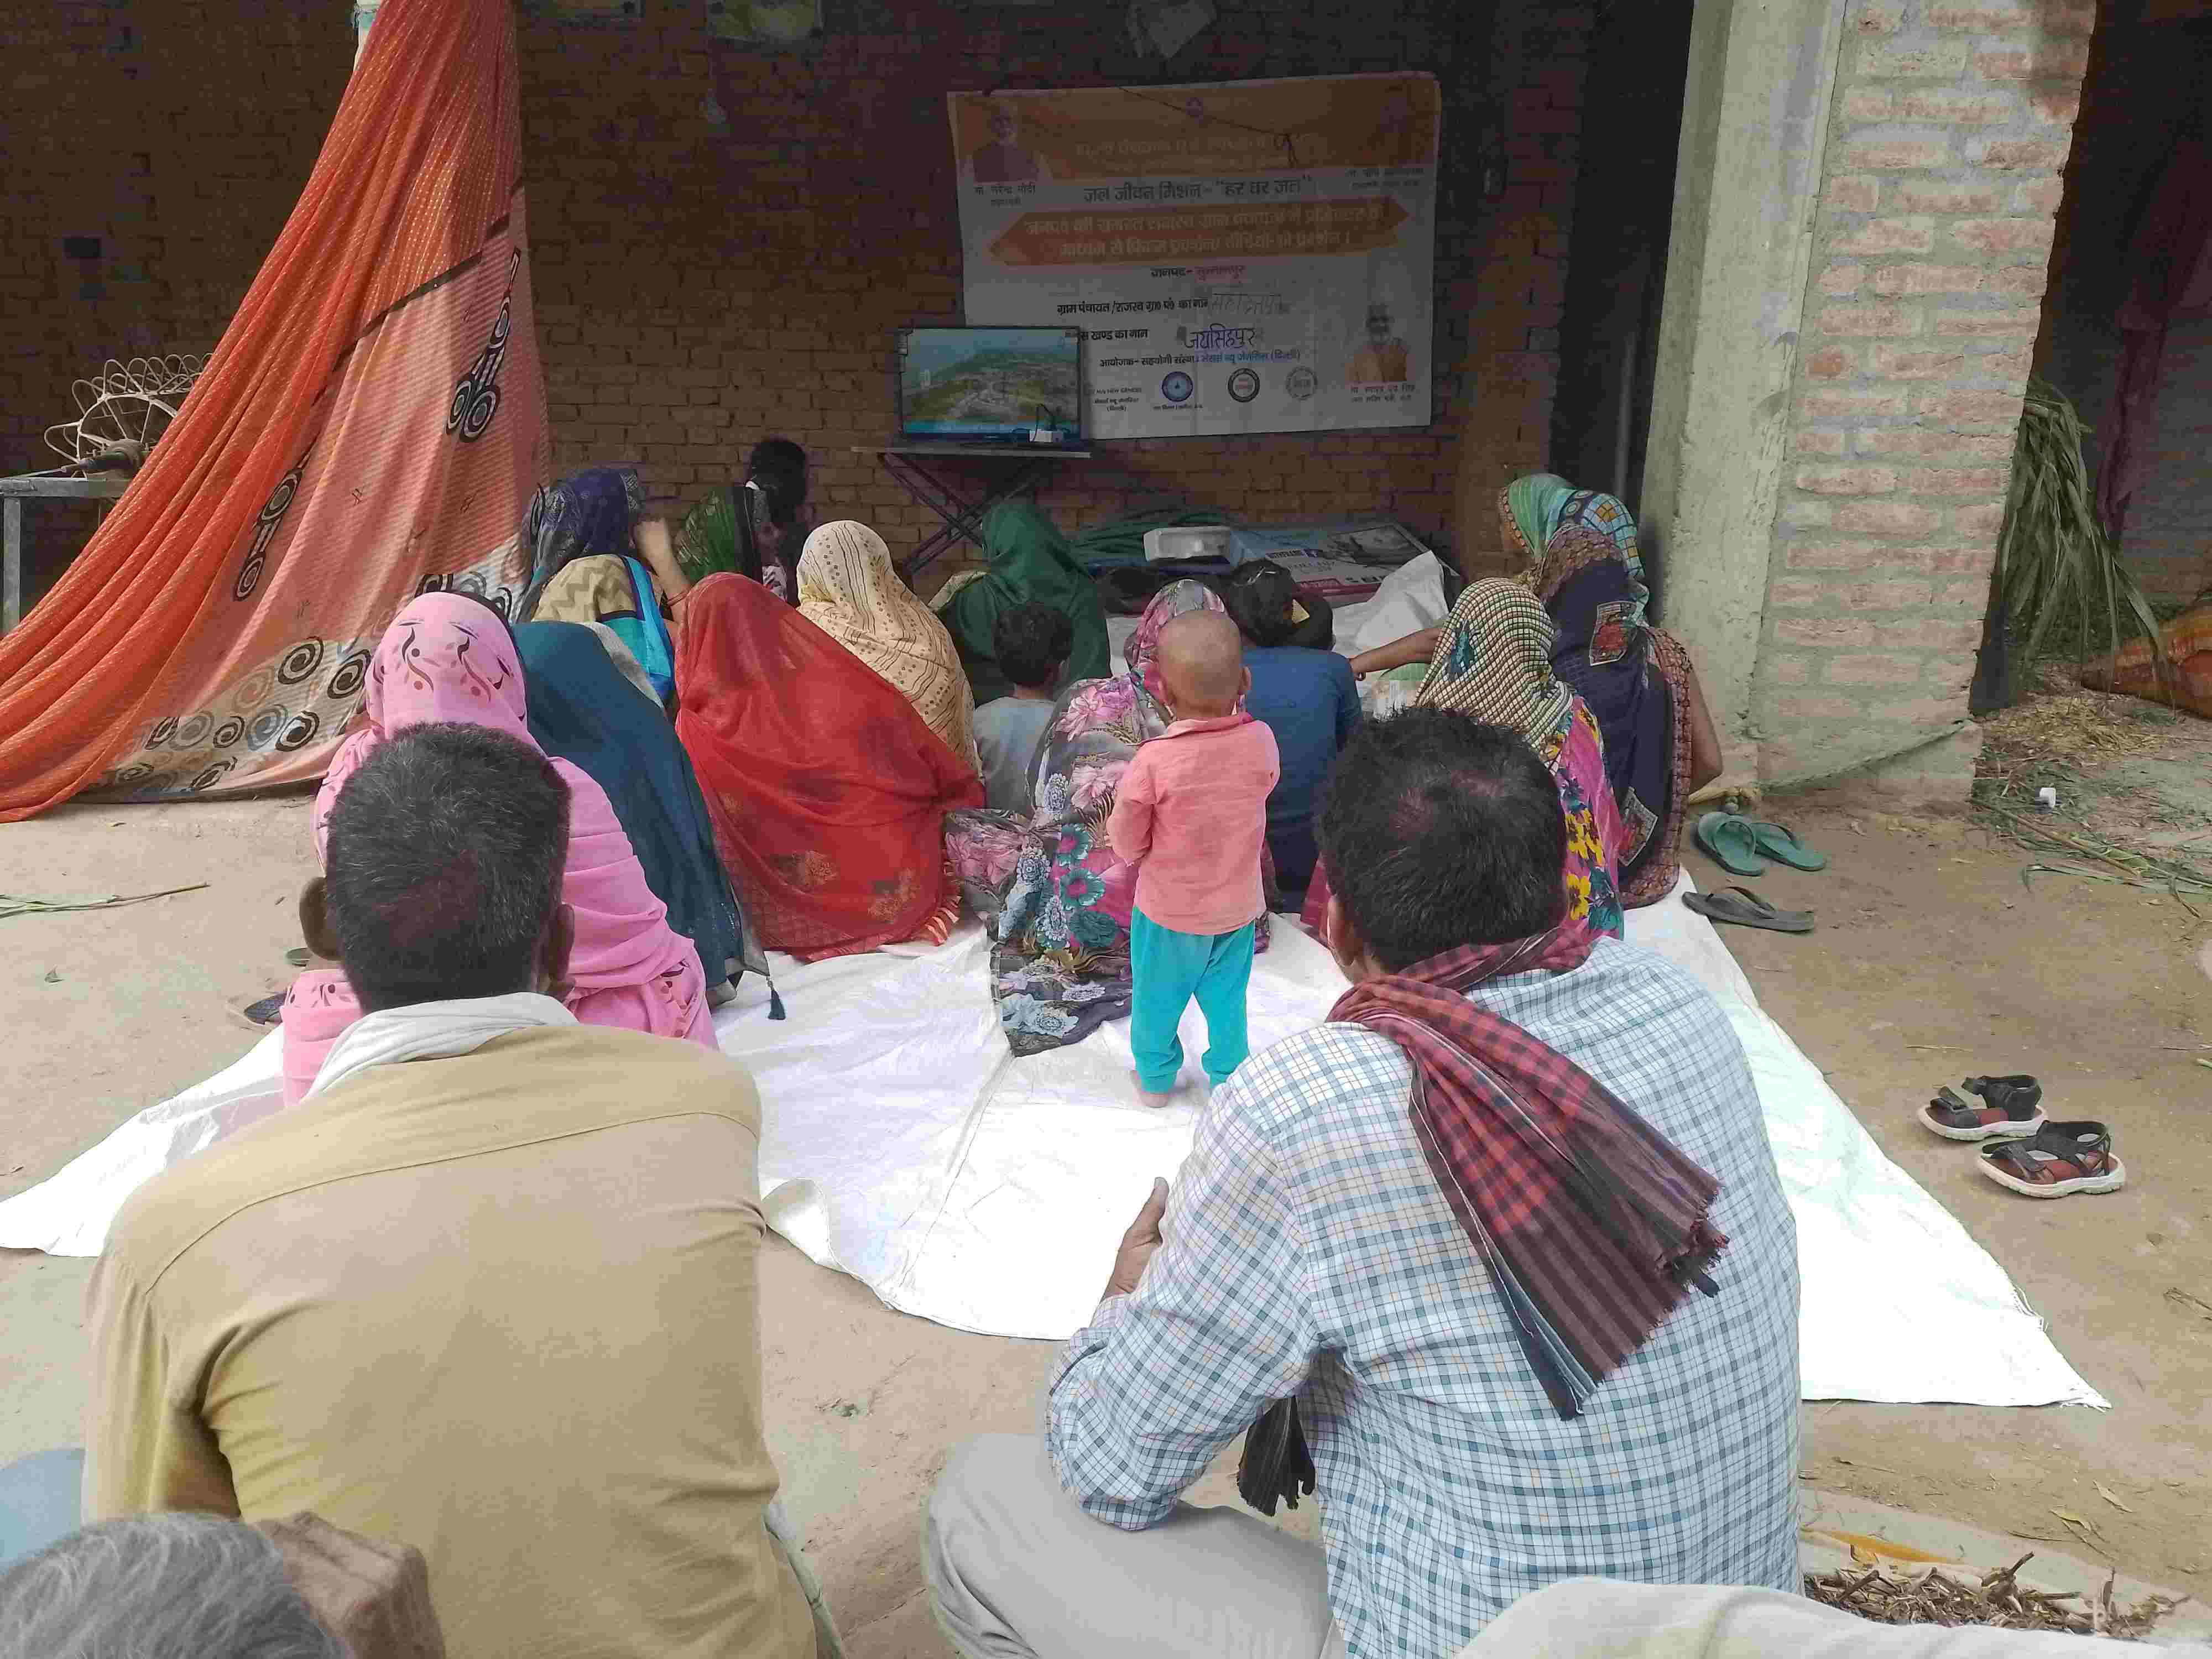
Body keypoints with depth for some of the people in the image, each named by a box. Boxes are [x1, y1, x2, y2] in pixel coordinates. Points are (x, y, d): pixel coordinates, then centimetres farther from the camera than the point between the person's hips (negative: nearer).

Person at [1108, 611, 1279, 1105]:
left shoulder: (1154, 762, -31)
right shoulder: (1260, 740, -20)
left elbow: (1128, 846, -18)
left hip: (1169, 909, -3)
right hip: (1238, 904, 3)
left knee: (1158, 996, 23)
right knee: (1227, 998, 25)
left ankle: (1155, 1077, 44)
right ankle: (1229, 1078, 44)